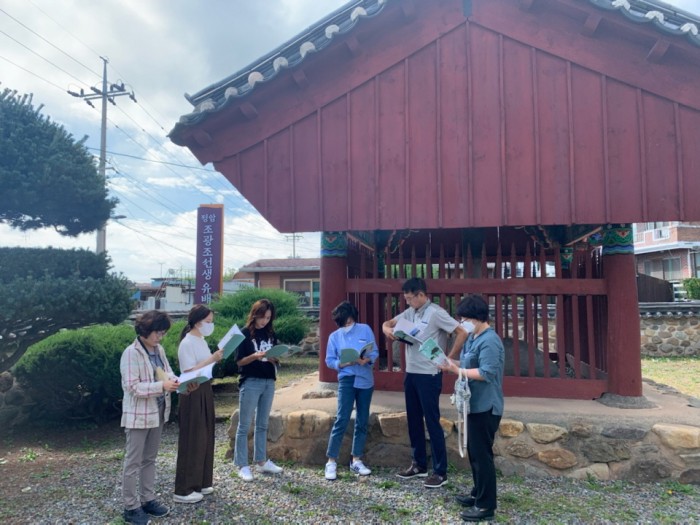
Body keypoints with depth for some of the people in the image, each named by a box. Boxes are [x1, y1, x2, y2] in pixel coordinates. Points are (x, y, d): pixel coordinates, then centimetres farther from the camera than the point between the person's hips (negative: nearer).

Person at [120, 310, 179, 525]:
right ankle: (131, 507, 18)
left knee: (149, 459, 18)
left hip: (157, 412, 8)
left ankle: (148, 499, 31)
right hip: (138, 415, -7)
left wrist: (178, 382, -13)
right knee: (133, 462, 6)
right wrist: (161, 386, -28)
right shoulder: (131, 353, -18)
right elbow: (132, 387, -22)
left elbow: (168, 372, 8)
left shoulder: (159, 350, 5)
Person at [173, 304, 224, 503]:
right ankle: (183, 490, 8)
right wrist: (212, 359, -25)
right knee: (192, 441, -2)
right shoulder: (187, 343, -16)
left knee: (205, 438, 15)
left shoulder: (201, 341, 11)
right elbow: (190, 372, -22)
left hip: (205, 391, 9)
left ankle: (200, 483, 28)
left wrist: (216, 360, 1)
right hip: (193, 394, -9)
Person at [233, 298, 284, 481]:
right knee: (244, 425, 1)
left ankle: (261, 462, 23)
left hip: (269, 382, 5)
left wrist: (274, 358, -10)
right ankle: (242, 466, 8)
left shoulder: (271, 334, 9)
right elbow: (239, 361, -7)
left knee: (262, 425, 13)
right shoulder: (245, 333, -5)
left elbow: (275, 359, 12)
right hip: (250, 382, -5)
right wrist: (255, 356, -24)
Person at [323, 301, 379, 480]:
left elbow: (375, 352, 2)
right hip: (347, 380, -2)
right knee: (342, 419, -10)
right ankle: (331, 461, -1)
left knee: (362, 421, 8)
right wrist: (342, 363, -17)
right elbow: (329, 360, 1)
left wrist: (367, 360, -18)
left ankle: (356, 460, 21)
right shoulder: (334, 336, 1)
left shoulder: (365, 330, 1)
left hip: (366, 380, 2)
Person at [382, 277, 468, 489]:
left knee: (432, 422, -1)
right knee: (413, 421, 15)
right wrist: (387, 329, -9)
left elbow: (462, 333, -17)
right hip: (410, 374, 8)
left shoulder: (436, 313, -14)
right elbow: (388, 323, 16)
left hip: (429, 376, -8)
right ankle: (419, 464, 28)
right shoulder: (409, 313, 8)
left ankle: (440, 472, 10)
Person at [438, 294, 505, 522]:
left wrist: (456, 370, -23)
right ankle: (478, 494, 33)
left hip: (485, 407, -10)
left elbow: (486, 373, -26)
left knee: (482, 454, -2)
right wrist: (453, 364, 0)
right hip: (475, 405, 10)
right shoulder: (473, 338, 12)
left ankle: (486, 505, 10)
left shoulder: (489, 341, -19)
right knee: (474, 451, 19)